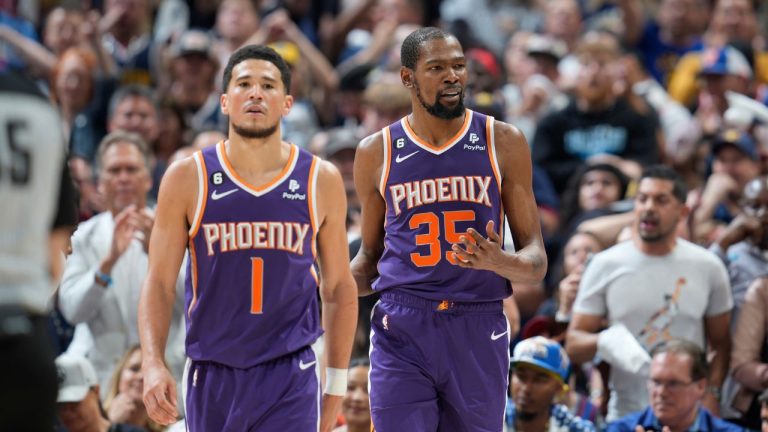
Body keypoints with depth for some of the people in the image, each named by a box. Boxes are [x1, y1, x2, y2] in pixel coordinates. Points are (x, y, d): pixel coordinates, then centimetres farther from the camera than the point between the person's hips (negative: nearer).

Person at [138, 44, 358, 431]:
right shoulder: (187, 179, 0)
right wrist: (152, 364, -14)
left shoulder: (321, 181, 2)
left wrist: (336, 385, 7)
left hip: (290, 375, -1)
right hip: (211, 375, 1)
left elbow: (338, 288, 10)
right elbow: (159, 283, 0)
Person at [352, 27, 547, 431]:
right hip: (402, 335, 0)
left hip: (478, 333, 1)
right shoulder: (377, 152, 5)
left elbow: (536, 260, 4)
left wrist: (499, 262, -20)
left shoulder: (503, 143, 3)